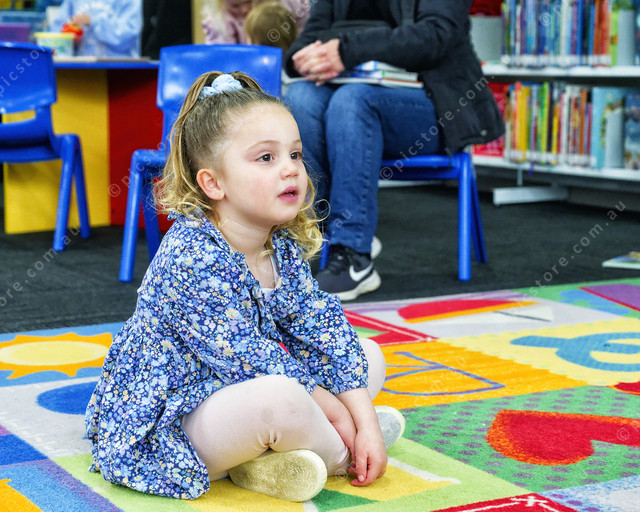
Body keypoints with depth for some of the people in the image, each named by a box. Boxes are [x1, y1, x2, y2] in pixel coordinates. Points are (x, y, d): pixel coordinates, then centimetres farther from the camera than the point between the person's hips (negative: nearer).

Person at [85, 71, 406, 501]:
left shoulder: (284, 248, 1)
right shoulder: (190, 255, -26)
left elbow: (323, 328, -2)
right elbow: (243, 357, -26)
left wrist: (365, 422, -11)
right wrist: (324, 403, -18)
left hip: (244, 389, 10)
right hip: (168, 427, -9)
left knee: (369, 354, 10)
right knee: (277, 398, -39)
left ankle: (262, 458, -9)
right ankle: (341, 455, -2)